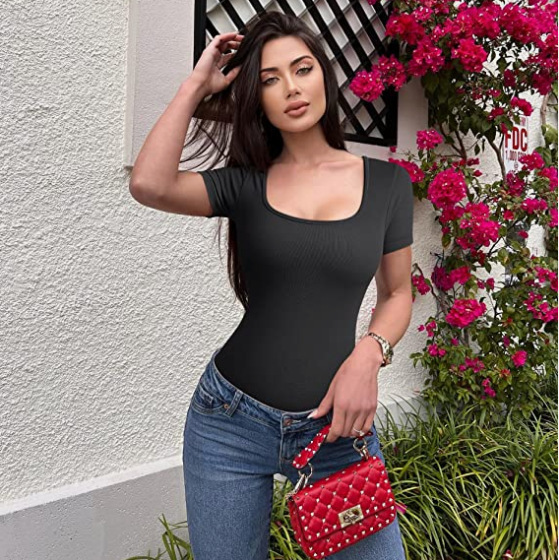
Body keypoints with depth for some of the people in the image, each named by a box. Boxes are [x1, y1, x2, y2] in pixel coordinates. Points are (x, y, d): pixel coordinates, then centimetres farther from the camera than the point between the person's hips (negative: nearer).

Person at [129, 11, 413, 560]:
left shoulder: (387, 182, 2)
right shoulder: (244, 183, 0)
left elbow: (397, 293, 8)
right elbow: (149, 185, -18)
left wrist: (369, 354, -11)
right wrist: (196, 86, -7)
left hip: (336, 425, 0)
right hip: (229, 420, 0)